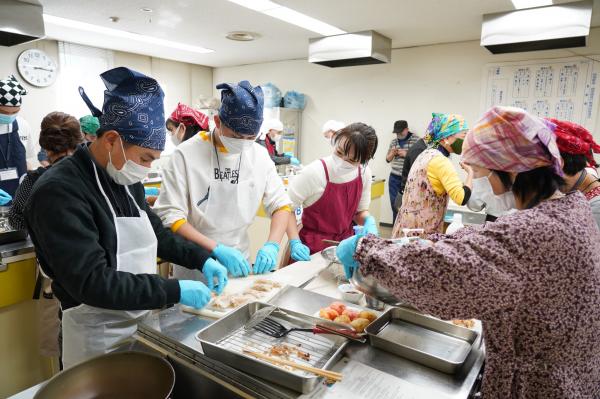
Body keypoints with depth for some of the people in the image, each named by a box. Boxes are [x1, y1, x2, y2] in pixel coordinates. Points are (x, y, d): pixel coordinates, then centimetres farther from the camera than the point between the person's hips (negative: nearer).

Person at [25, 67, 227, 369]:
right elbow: (91, 281, -29)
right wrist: (174, 291, -28)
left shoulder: (126, 180, 2)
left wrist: (202, 259, -2)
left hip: (143, 320, 8)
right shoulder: (59, 192, -24)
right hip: (99, 336, -8)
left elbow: (155, 234, 11)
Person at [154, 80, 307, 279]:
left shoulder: (260, 156, -4)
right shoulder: (186, 155, -15)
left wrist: (271, 245, -16)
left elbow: (280, 204, 1)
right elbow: (170, 217, -17)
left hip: (238, 263, 4)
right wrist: (217, 249, -26)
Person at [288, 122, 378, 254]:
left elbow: (360, 211, 6)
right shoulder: (314, 172, -23)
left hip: (345, 244, 5)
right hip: (312, 249, -4)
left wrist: (369, 221, -15)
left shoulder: (364, 173, -9)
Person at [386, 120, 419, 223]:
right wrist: (392, 153, -4)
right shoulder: (393, 142, 11)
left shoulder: (417, 140, -5)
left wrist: (406, 154, -16)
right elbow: (388, 159, 17)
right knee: (394, 203, 9)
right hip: (394, 178, 5)